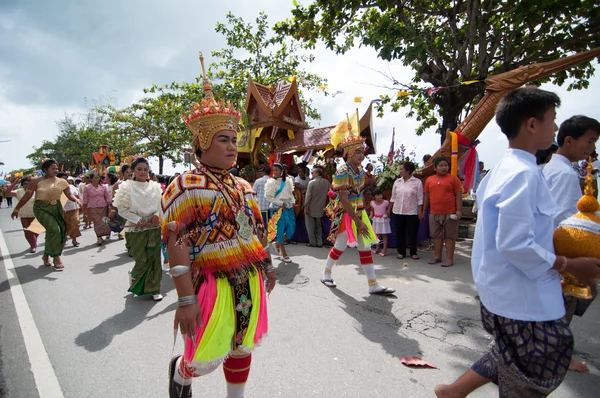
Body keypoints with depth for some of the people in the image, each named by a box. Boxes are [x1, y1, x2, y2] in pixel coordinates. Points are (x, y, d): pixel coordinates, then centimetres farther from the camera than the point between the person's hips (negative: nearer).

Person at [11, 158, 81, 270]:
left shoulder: (62, 182, 3)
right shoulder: (36, 181, -4)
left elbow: (69, 195, 0)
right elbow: (27, 196, 1)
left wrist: (76, 199, -22)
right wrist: (17, 209, 6)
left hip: (57, 208, 4)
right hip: (41, 209, -4)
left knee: (61, 232, 5)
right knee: (54, 229, -21)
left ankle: (46, 255, 30)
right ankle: (56, 257, -12)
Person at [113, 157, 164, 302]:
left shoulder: (154, 186, 6)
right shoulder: (127, 186, -2)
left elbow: (161, 204, 12)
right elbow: (122, 209, -3)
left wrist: (157, 215, -8)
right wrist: (138, 220, -13)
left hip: (154, 227, 3)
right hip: (136, 229, -3)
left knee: (154, 258, 5)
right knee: (142, 260, 1)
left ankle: (154, 288, 18)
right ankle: (134, 276, 35)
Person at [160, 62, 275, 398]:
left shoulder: (244, 187, 10)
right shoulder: (187, 185, -11)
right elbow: (177, 245, -16)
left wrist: (267, 267, 18)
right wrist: (186, 299, -18)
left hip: (250, 281, 6)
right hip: (212, 282, -6)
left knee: (242, 348, 17)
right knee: (207, 360, 2)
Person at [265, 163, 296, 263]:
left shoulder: (288, 180, 7)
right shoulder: (271, 182, -6)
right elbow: (268, 197, -9)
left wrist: (293, 201, 0)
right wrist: (281, 203, -13)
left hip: (289, 208, 5)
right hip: (277, 209, -5)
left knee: (291, 229, 5)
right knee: (280, 230, 1)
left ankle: (278, 243, 32)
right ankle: (284, 254, 14)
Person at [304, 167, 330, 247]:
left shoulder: (312, 182, -15)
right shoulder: (326, 182, -2)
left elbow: (308, 195, -17)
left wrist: (306, 206, -10)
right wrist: (324, 205, 11)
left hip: (311, 208, -4)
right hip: (320, 208, 5)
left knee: (310, 226, 8)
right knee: (318, 226, 17)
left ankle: (312, 242, 11)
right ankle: (319, 242, 17)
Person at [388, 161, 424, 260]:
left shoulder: (417, 182, -3)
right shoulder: (397, 182, 9)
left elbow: (420, 199, -4)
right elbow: (393, 197, 14)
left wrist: (420, 211, -8)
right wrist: (389, 208, 13)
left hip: (412, 212, -4)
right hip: (398, 211, 4)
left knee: (412, 233, 3)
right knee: (399, 233, 7)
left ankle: (413, 252, 17)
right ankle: (401, 252, 19)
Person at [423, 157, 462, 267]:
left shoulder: (453, 178, -1)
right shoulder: (429, 180, 8)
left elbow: (458, 195, -3)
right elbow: (426, 196, 13)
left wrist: (458, 210, -9)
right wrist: (424, 210, 12)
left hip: (450, 214, -4)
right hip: (434, 214, 4)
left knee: (450, 236, 4)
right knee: (436, 235, 12)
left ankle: (449, 258, 11)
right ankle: (437, 256, 24)